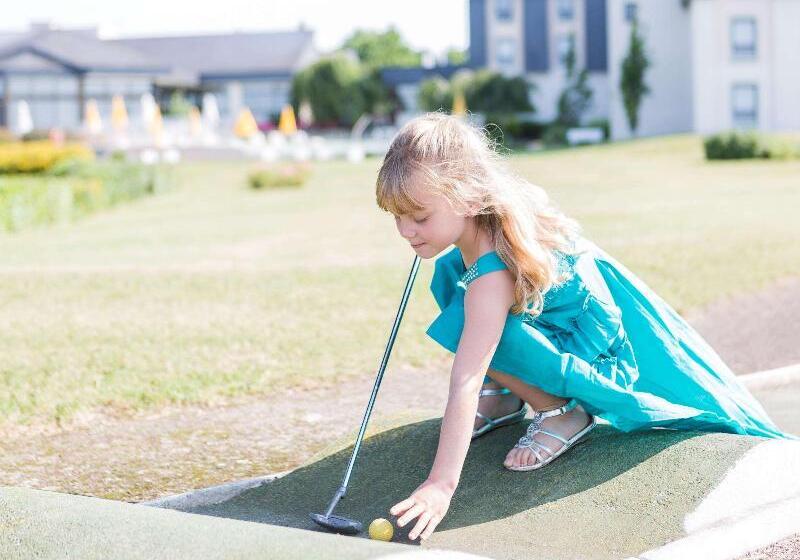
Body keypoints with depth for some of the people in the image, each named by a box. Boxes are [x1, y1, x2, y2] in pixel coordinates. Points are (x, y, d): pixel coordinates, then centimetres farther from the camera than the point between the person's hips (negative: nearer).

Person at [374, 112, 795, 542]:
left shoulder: (492, 276, -34)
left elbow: (465, 382, -39)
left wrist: (441, 483, -40)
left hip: (603, 353, -9)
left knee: (471, 329, -31)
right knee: (448, 271, 5)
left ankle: (560, 410, -9)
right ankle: (502, 397, 9)